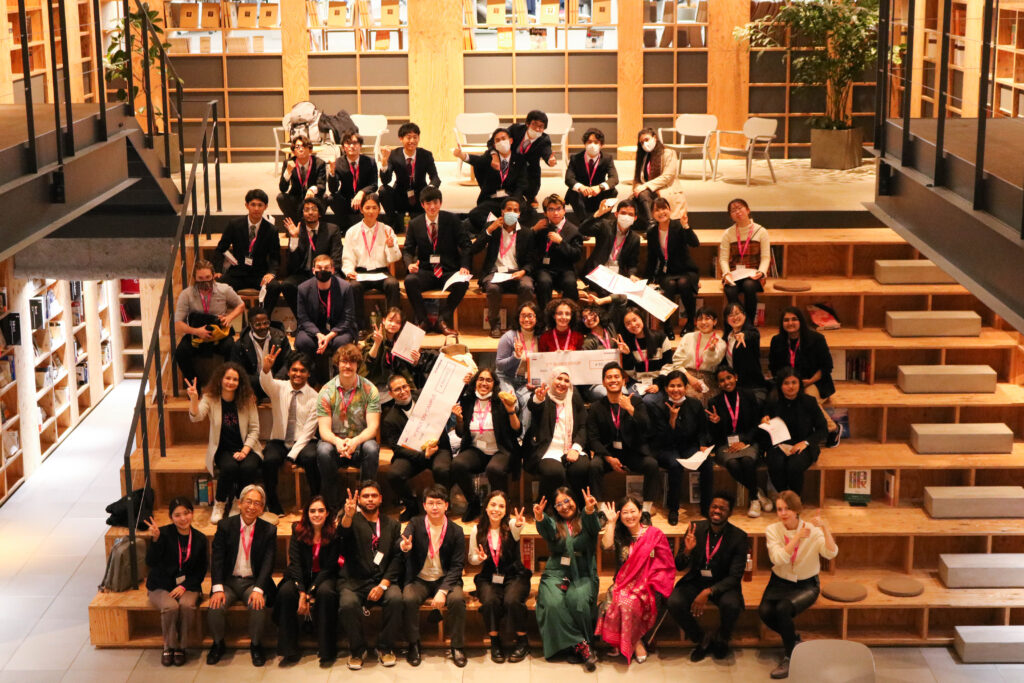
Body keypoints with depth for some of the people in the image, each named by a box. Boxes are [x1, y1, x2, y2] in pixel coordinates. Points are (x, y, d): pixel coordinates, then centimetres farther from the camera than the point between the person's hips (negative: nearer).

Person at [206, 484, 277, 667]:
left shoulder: (269, 530, 0)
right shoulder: (225, 526, 1)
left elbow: (268, 563, -6)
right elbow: (217, 559, -5)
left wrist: (258, 590, -21)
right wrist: (218, 589, -18)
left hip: (253, 582, -1)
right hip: (229, 581, 1)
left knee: (258, 606, -30)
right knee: (215, 607, -25)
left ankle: (255, 645, -5)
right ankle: (218, 644, 2)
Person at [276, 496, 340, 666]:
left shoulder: (334, 533, -6)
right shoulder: (298, 530, -1)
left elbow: (329, 567, -10)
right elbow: (295, 562, -6)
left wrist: (309, 593, -20)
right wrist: (302, 592, -20)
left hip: (324, 577, -2)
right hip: (301, 576, 2)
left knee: (326, 592, -35)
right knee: (285, 592, -29)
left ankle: (327, 652, -26)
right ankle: (289, 652, -23)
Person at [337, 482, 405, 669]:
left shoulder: (392, 525, 16)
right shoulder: (352, 520, 8)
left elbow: (397, 557, 6)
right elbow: (342, 532, -17)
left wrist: (383, 585, -9)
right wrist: (348, 515, -41)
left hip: (383, 579, 2)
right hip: (355, 581, -1)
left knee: (396, 599, -30)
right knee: (348, 603, -33)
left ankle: (385, 648, -9)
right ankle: (357, 650, -9)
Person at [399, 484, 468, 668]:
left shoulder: (456, 531, -3)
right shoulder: (416, 524, -3)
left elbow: (457, 565, -6)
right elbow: (402, 541, -22)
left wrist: (443, 591, -21)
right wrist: (405, 547, -50)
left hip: (445, 579, 0)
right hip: (419, 579, 0)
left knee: (457, 599, -29)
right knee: (408, 599, -30)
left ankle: (457, 647, -12)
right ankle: (414, 646, -12)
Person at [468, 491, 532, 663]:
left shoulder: (510, 526, -4)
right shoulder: (478, 530, 3)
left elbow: (516, 530, -31)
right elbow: (471, 559, 11)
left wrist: (519, 525, -56)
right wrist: (479, 558, -12)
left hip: (514, 576, -1)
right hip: (489, 578, 1)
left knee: (512, 600, -31)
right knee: (490, 601, -31)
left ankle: (522, 641, -8)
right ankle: (495, 642, -10)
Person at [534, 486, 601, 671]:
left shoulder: (584, 522, 10)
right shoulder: (554, 524, 14)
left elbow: (594, 528, -14)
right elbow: (546, 531, -10)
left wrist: (590, 510, -38)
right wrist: (540, 517, -34)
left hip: (582, 575, -1)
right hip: (556, 574, 1)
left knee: (577, 599, -32)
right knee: (554, 602, -29)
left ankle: (577, 647, -19)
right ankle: (581, 646, -24)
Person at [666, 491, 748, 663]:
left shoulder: (739, 537, -11)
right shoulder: (696, 529, -4)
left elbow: (735, 577, -14)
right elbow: (679, 566, -2)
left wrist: (708, 592, -29)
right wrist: (687, 550, -26)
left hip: (723, 584, -2)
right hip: (696, 581, 2)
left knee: (731, 605, -34)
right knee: (674, 603, -26)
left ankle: (721, 639, 2)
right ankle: (702, 640, 1)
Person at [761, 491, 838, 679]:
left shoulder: (812, 530, -8)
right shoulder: (772, 530, -5)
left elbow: (831, 554, -23)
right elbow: (778, 559, -20)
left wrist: (826, 530, -36)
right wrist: (797, 537, -26)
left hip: (806, 585, -2)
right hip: (780, 583, 2)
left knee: (783, 608, -31)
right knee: (765, 611, -25)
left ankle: (789, 657, -10)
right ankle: (794, 639, 6)